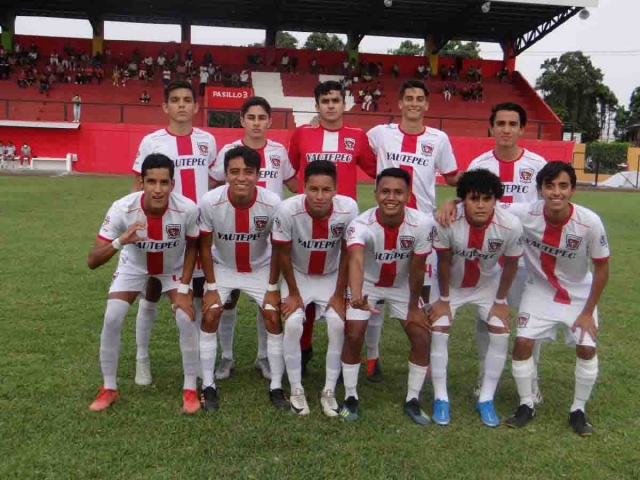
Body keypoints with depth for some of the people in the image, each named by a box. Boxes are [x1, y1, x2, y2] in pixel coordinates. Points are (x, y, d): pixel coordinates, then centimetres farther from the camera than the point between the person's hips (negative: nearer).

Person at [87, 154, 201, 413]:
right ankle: (109, 388, 10)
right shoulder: (122, 209, -34)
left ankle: (190, 389, 3)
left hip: (174, 269, 0)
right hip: (133, 268, 1)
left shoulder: (187, 209, -33)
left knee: (187, 319, -17)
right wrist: (120, 241, -50)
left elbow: (194, 247, -11)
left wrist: (187, 284, -11)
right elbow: (92, 261, -31)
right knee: (111, 319, -12)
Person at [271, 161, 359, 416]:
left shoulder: (348, 209, -28)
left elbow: (346, 253, -12)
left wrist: (339, 294, -8)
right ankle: (296, 390, 2)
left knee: (338, 325, -15)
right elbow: (283, 253, -15)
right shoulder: (288, 210, -31)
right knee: (293, 325, -18)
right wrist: (293, 293, -9)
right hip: (297, 275, -1)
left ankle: (329, 391, 4)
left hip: (331, 276, 1)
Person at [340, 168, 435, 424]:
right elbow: (356, 261, -54)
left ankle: (412, 401, 15)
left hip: (403, 286, 2)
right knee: (353, 336, -11)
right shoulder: (361, 225, -35)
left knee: (422, 337, -4)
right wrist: (356, 296, -74)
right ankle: (350, 398, 11)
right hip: (368, 284, -2)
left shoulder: (422, 224, -29)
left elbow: (417, 269, -17)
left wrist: (414, 308, -7)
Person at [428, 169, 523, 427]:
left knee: (501, 335, -5)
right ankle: (440, 398, 6)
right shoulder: (447, 221, -35)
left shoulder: (511, 226, -31)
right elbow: (443, 263, -18)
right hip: (451, 284, -1)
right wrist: (444, 299, -9)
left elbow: (510, 266, -12)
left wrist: (500, 302, -4)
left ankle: (486, 399, 12)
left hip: (488, 284, 1)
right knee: (438, 331, -10)